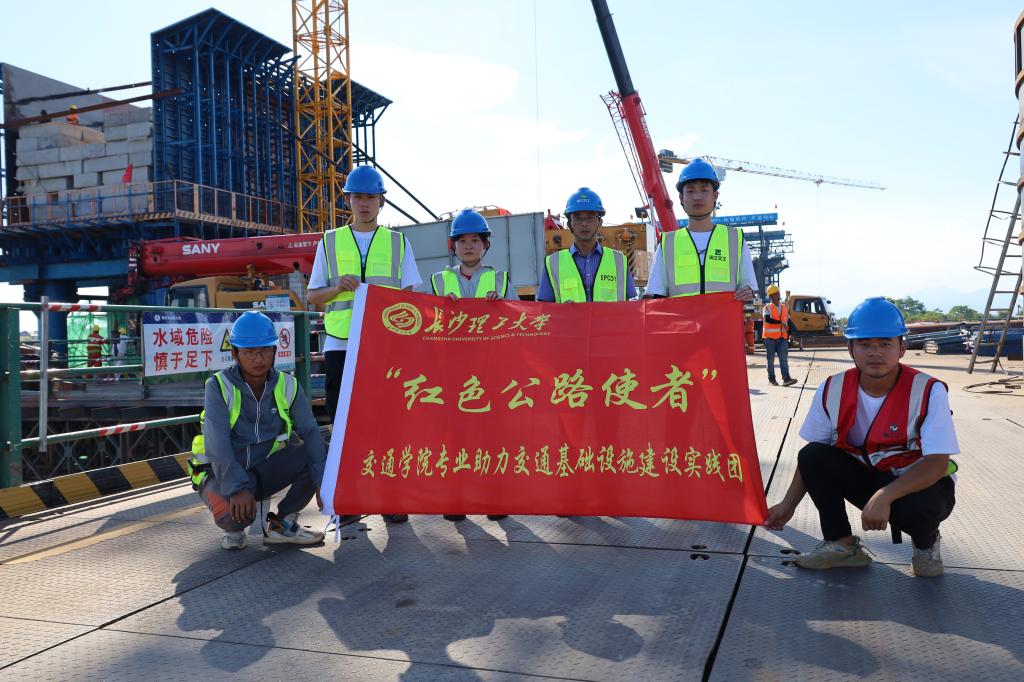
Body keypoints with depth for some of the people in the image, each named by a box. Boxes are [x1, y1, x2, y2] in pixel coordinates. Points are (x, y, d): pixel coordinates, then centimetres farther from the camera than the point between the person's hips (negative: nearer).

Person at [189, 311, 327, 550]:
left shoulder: (287, 386, -5)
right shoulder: (219, 387, -15)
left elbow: (310, 432, -13)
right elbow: (217, 446, -24)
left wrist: (323, 480, -27)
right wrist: (237, 488, -37)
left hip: (265, 471, 4)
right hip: (222, 474, -3)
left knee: (319, 454, -19)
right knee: (235, 515, -35)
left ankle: (282, 524, -1)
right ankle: (234, 529, 6)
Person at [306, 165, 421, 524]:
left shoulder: (398, 243, 13)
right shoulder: (330, 242, 13)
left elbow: (410, 295, 10)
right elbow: (312, 296, 13)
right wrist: (337, 288, -8)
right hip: (340, 345, 1)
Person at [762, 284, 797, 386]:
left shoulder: (784, 307, 13)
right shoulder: (767, 307, -4)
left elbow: (788, 321, 20)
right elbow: (767, 319, -23)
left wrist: (788, 334, 13)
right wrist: (781, 322, -30)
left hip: (782, 338, 4)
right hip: (770, 337, -4)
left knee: (784, 359, -7)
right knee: (771, 359, 4)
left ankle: (786, 379, -14)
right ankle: (771, 379, 14)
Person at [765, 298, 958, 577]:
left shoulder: (928, 391, -22)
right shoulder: (832, 390, -12)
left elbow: (937, 463, -26)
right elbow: (813, 460, -2)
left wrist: (884, 496, -40)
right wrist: (788, 504, -7)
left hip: (919, 483, -3)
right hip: (865, 478, 4)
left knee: (918, 509, -37)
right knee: (812, 456, -20)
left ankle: (926, 543, 3)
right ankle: (841, 544, -3)